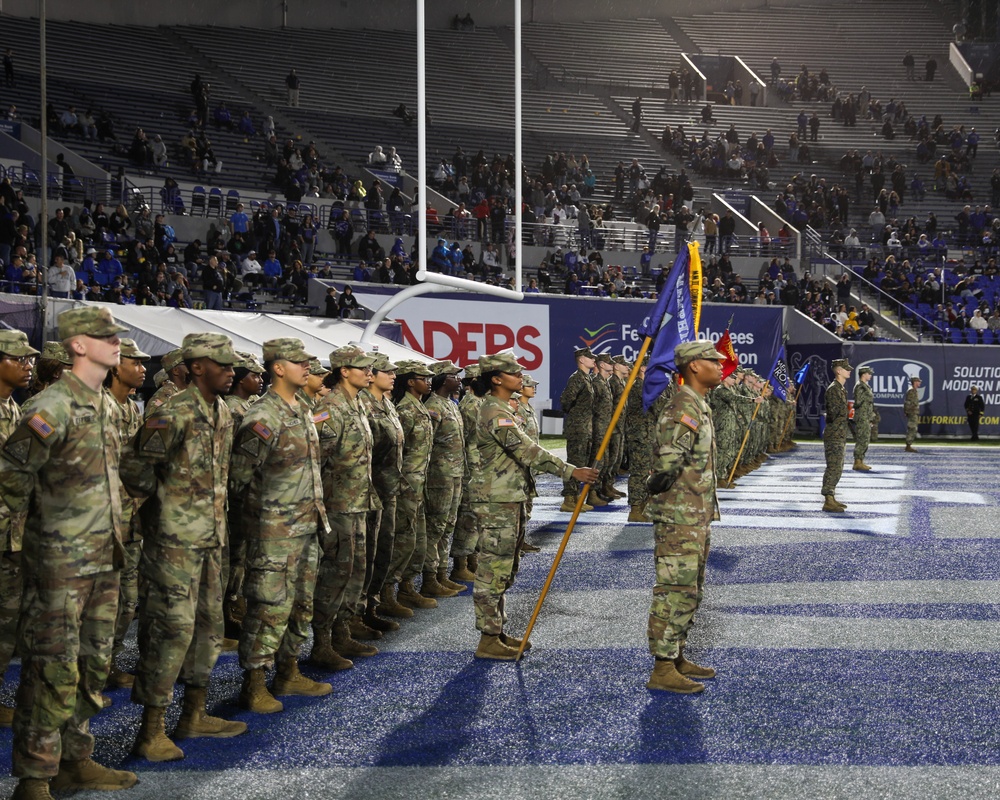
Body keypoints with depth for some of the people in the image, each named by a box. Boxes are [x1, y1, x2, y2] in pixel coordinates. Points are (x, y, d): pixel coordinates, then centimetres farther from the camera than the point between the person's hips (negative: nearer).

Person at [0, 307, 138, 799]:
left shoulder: (104, 404, 11)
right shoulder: (53, 406, -17)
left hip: (104, 558, 8)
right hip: (61, 560, -8)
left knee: (92, 666, 16)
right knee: (53, 671, -3)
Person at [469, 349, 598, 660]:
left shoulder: (502, 409, 16)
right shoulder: (495, 413, -18)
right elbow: (526, 451, -27)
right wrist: (571, 472, -28)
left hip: (510, 500, 11)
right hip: (497, 503, -11)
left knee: (504, 570, 16)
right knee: (494, 570, -5)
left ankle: (497, 633, 24)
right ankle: (488, 640, 0)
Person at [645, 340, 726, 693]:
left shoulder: (700, 407, 16)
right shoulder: (683, 409, -18)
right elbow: (667, 461, -27)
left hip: (697, 516, 11)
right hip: (679, 517, -11)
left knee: (690, 591, 17)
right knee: (675, 591, -8)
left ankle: (677, 659, 26)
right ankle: (662, 670, -4)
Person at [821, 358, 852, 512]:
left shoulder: (840, 389, 17)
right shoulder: (833, 389, -14)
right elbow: (834, 413, -21)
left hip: (839, 436, 10)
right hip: (834, 435, -10)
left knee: (837, 468, 13)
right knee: (834, 467, -12)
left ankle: (831, 498, 19)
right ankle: (828, 501, -12)